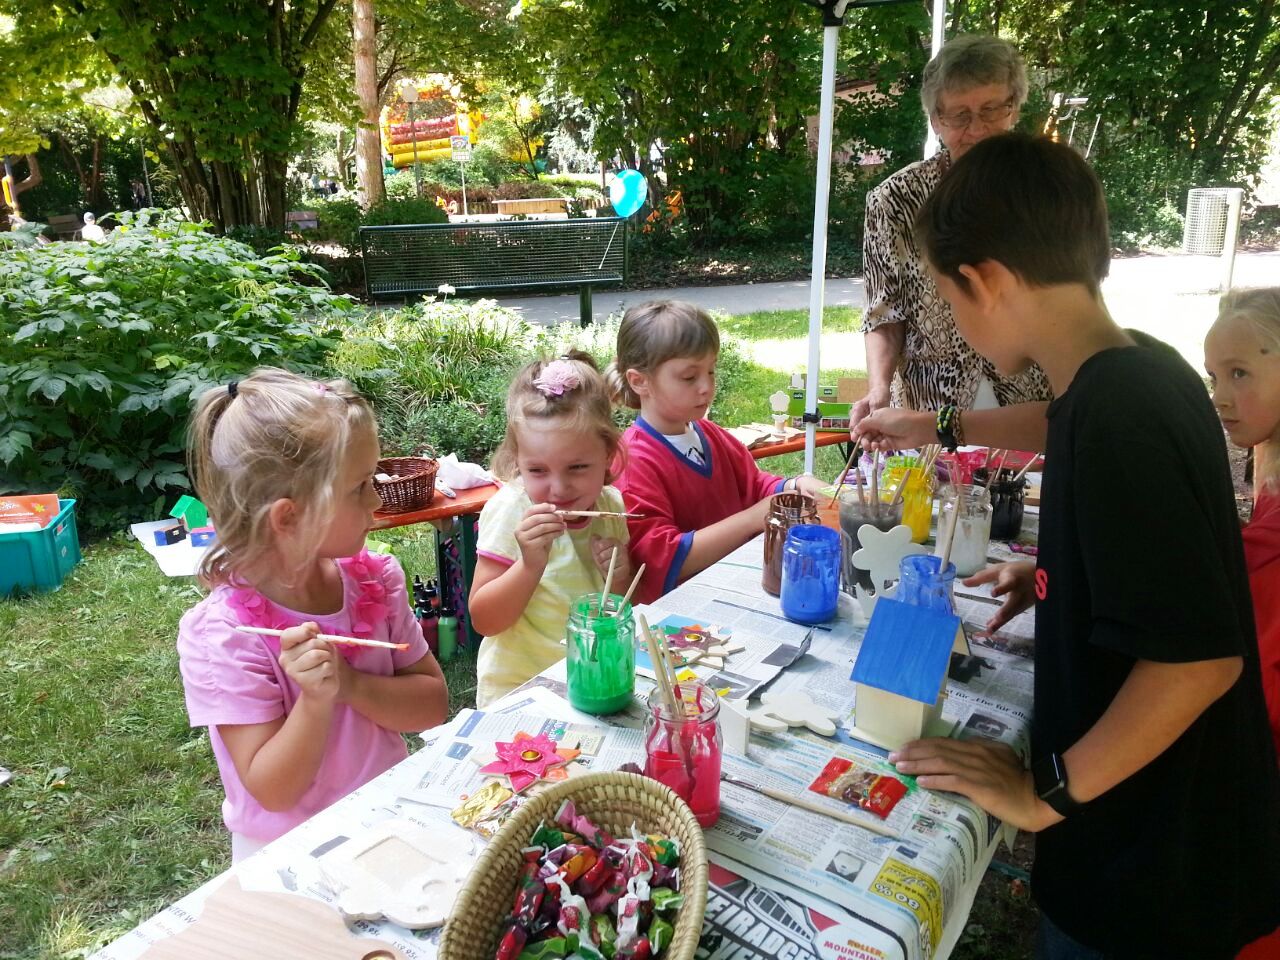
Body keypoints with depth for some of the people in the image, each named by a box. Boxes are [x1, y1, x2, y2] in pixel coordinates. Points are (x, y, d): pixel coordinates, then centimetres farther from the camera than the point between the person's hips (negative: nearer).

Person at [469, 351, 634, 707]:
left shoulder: (610, 504, -3)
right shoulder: (510, 511, -16)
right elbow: (484, 621, -14)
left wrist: (621, 577, -11)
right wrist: (530, 565, -29)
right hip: (519, 691, -4)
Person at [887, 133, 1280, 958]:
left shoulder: (1116, 417, -28)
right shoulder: (1144, 372, -1)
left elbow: (1197, 657, -29)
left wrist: (1047, 792, -20)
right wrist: (1051, 575, 16)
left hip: (1150, 862, -7)